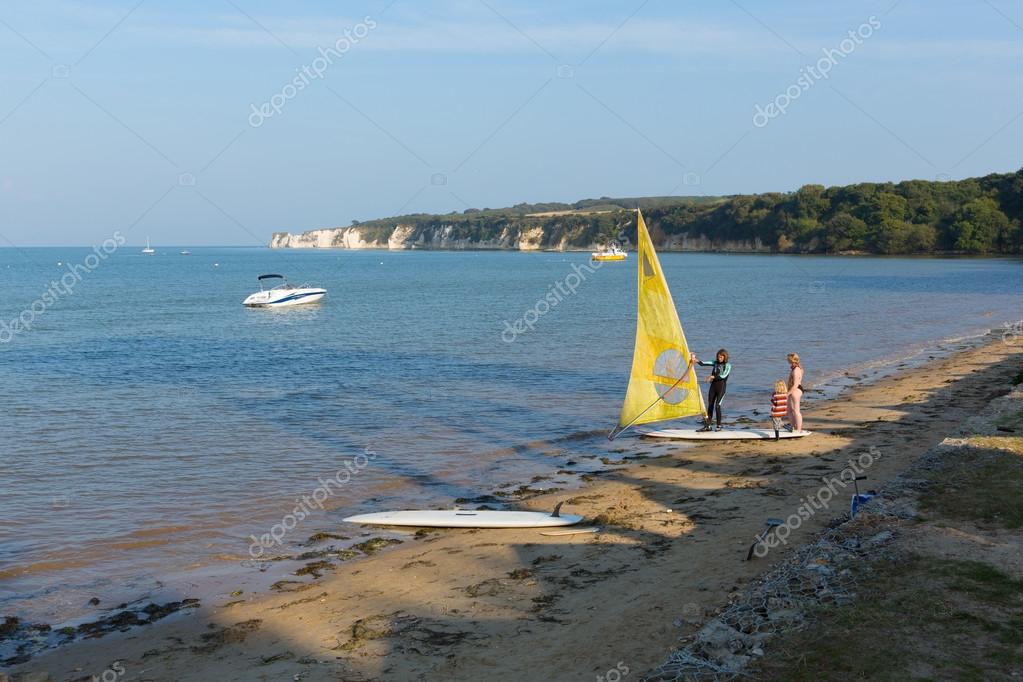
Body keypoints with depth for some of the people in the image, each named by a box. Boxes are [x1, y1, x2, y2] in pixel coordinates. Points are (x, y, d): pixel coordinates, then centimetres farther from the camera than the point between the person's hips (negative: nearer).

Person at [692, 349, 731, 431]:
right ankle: (707, 426, 9)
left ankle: (719, 426, -4)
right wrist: (697, 361, -19)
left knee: (717, 405, -14)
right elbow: (703, 364, 0)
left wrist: (713, 376, -24)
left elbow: (724, 375, -17)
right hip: (713, 386, 5)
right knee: (710, 406, 5)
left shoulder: (728, 365, -2)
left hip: (721, 387, -5)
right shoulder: (715, 363, 10)